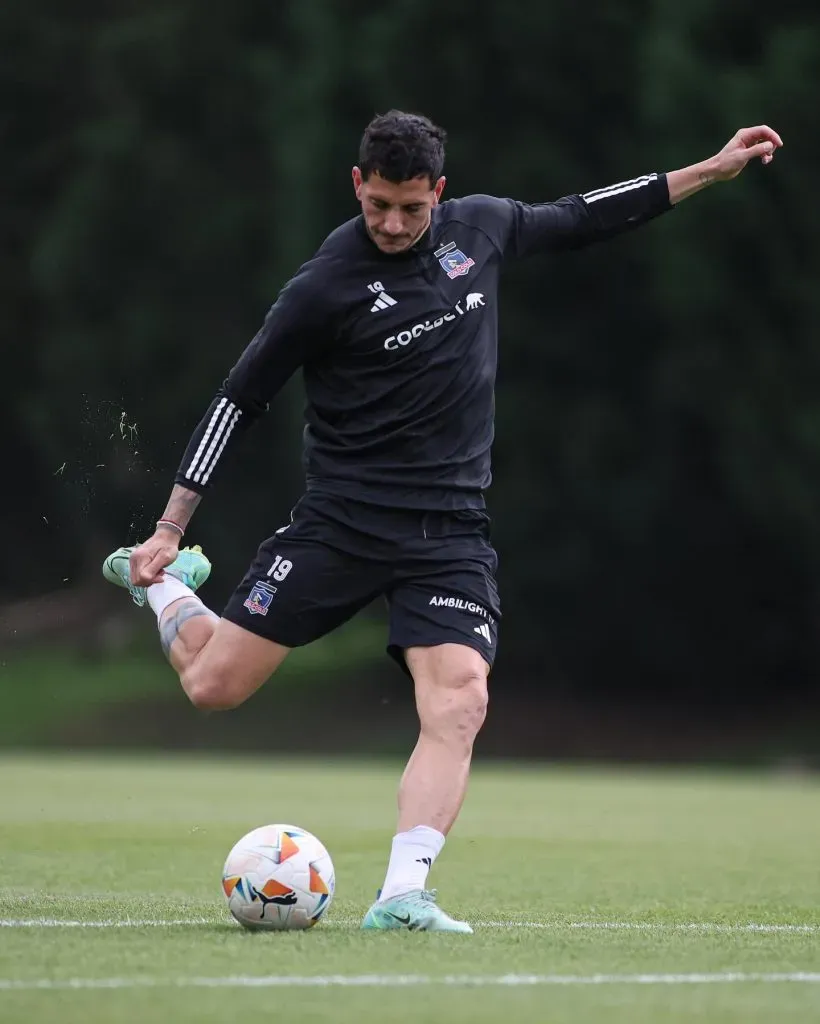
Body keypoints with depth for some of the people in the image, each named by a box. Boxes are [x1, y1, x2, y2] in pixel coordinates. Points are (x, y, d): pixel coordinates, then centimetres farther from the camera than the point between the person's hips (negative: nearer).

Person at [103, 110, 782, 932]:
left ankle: (403, 895, -20)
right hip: (341, 518, -3)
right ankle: (164, 580, 29)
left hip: (449, 530, 3)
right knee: (214, 684, -3)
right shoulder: (326, 285, -11)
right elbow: (239, 399, -5)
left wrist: (714, 169, 22)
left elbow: (578, 219, 21)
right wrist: (169, 528, -8)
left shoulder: (478, 227, 3)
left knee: (459, 705, -18)